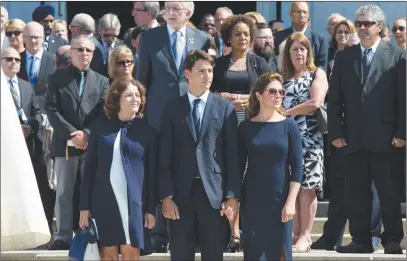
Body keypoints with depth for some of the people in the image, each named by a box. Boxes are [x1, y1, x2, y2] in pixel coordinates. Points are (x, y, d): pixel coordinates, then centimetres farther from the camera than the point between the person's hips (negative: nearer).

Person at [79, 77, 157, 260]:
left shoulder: (147, 131, 4)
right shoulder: (100, 127, 5)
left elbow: (151, 172, 5)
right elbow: (89, 168, 5)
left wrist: (151, 209, 1)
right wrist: (85, 206, 1)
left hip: (133, 203, -1)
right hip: (103, 202, 1)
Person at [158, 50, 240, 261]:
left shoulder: (225, 109, 5)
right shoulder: (173, 109, 6)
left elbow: (232, 156, 1)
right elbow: (164, 157, 3)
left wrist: (233, 196, -5)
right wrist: (166, 196, -5)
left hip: (214, 193, -1)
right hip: (181, 193, 1)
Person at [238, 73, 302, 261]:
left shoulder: (289, 126, 0)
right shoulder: (246, 127, 2)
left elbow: (297, 166, -2)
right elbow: (239, 166, 4)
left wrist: (291, 201, -8)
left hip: (280, 202, 0)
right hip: (252, 202, 0)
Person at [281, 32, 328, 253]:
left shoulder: (317, 74, 5)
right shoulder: (283, 77, 17)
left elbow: (316, 102, -9)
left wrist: (287, 112, -5)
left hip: (309, 139, -4)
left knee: (306, 187, -7)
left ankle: (305, 236, -6)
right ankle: (294, 234, 3)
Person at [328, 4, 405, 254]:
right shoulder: (344, 57, 11)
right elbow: (335, 98, 10)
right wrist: (335, 132, 2)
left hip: (384, 137, -3)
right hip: (354, 137, 4)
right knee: (357, 192, 5)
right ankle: (361, 240, 12)